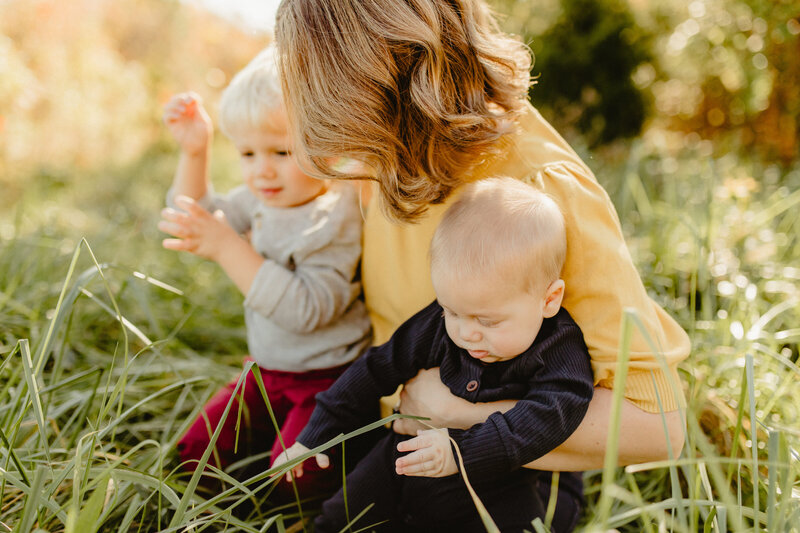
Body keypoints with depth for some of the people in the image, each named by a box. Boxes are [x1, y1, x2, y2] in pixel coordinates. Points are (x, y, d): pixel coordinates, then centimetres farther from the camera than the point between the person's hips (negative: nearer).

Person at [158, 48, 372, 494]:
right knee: (197, 454, 4)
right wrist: (195, 152, 4)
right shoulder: (263, 199, 3)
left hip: (329, 375, -8)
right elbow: (198, 215, 19)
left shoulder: (335, 219, -24)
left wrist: (229, 248, -35)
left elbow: (305, 310, -34)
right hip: (271, 371, 8)